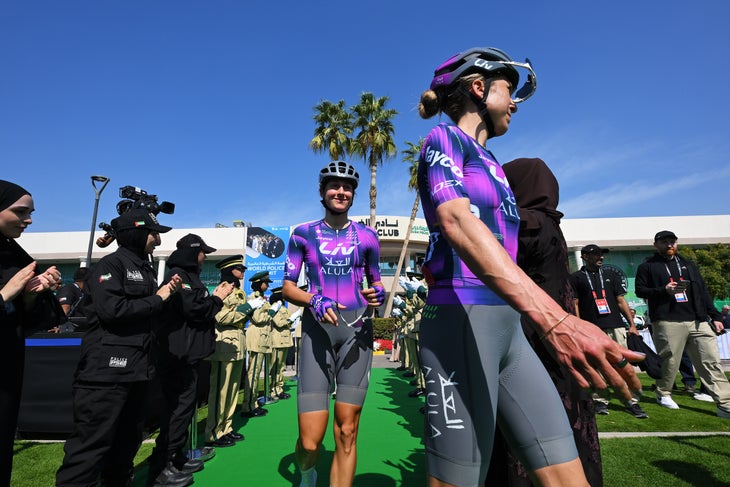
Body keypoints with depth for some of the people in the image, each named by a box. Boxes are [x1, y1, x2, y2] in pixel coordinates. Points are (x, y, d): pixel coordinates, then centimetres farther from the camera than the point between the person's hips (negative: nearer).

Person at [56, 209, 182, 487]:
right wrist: (157, 298, -14)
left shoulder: (145, 269, 15)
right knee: (91, 444, -2)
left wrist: (169, 293, 1)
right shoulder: (111, 264, -11)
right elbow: (112, 309, -25)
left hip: (137, 369, 9)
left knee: (128, 439, 20)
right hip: (108, 369, -9)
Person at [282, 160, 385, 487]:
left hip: (357, 329, 2)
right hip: (317, 328, -1)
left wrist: (378, 295, -7)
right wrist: (314, 301, -14)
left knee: (347, 432, 2)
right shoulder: (303, 234, 7)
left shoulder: (367, 236, 10)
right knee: (310, 440, -3)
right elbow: (288, 288, 6)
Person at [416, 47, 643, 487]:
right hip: (462, 320, -8)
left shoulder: (493, 165, 24)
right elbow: (455, 221, -21)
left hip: (509, 326, 8)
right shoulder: (445, 137, -1)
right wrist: (556, 319, -32)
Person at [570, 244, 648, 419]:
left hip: (616, 327, 3)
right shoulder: (576, 278, 5)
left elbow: (621, 301, 17)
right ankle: (600, 400, 13)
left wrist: (632, 324, 9)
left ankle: (631, 402, 6)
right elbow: (575, 305, 2)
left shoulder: (611, 276, 18)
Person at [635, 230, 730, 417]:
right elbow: (640, 290, 0)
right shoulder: (647, 266, 5)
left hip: (698, 321, 5)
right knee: (670, 361, 0)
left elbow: (703, 292, 19)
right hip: (667, 323, -5)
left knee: (711, 362, 1)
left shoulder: (688, 264, 20)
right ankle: (663, 393, 19)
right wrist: (663, 290, -15)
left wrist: (715, 316, 12)